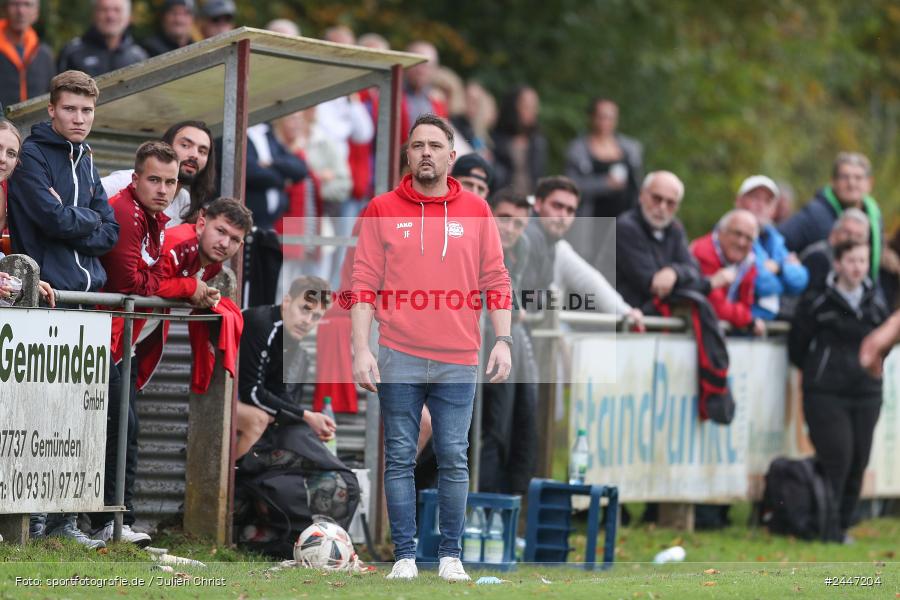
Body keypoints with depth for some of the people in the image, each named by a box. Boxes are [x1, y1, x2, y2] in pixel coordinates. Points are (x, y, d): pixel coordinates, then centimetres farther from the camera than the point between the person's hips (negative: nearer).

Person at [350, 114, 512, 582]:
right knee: (399, 459, 1)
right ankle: (404, 556, 5)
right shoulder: (382, 210, 4)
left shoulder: (476, 211, 7)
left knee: (454, 460, 1)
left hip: (456, 361, 1)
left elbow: (495, 280, 7)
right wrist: (360, 349, -7)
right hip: (398, 359, -1)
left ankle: (451, 556, 8)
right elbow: (364, 285, 1)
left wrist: (503, 340, -3)